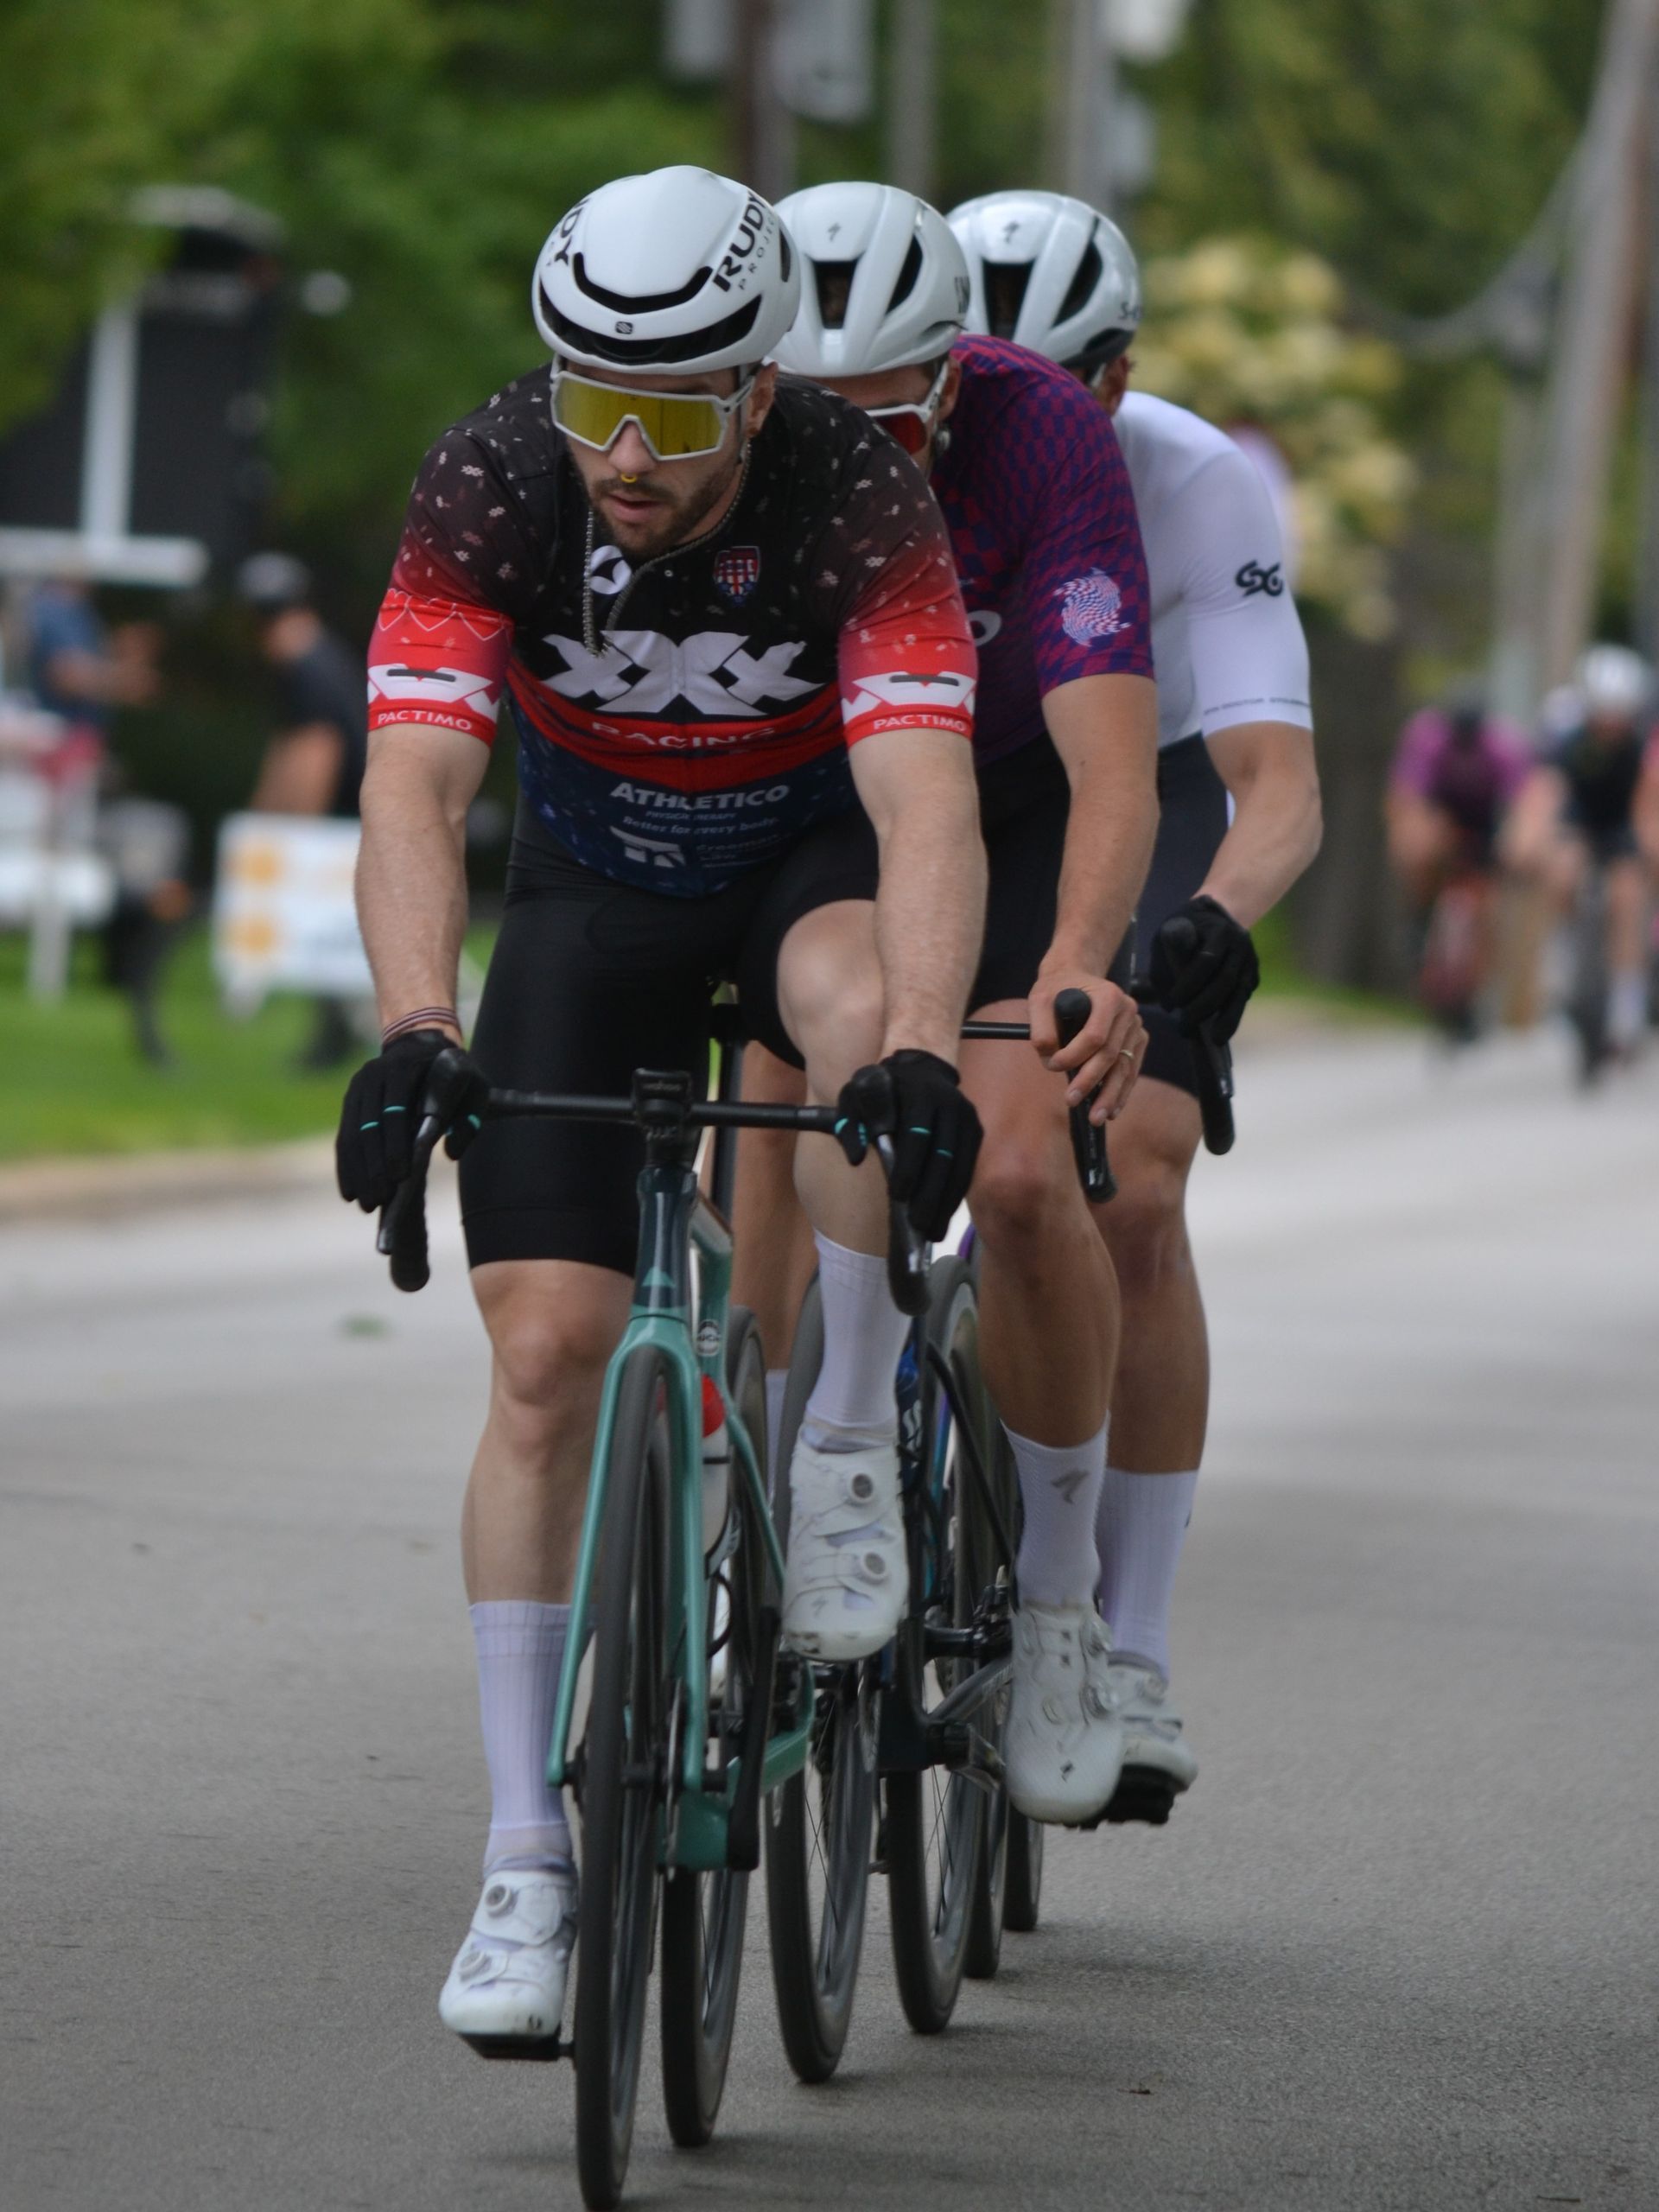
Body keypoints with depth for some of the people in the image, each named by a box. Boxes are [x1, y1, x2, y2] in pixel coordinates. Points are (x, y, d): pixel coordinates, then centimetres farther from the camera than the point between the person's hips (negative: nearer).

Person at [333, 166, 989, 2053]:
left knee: (857, 1009, -38)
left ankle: (848, 1459, -18)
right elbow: (413, 784, -35)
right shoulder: (489, 487, -27)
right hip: (595, 889, 1)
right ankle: (527, 1864, -4)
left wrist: (919, 1055, -57)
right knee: (545, 1354, -10)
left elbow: (928, 806, -41)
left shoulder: (858, 500, -30)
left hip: (813, 858, -1)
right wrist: (415, 1035, -52)